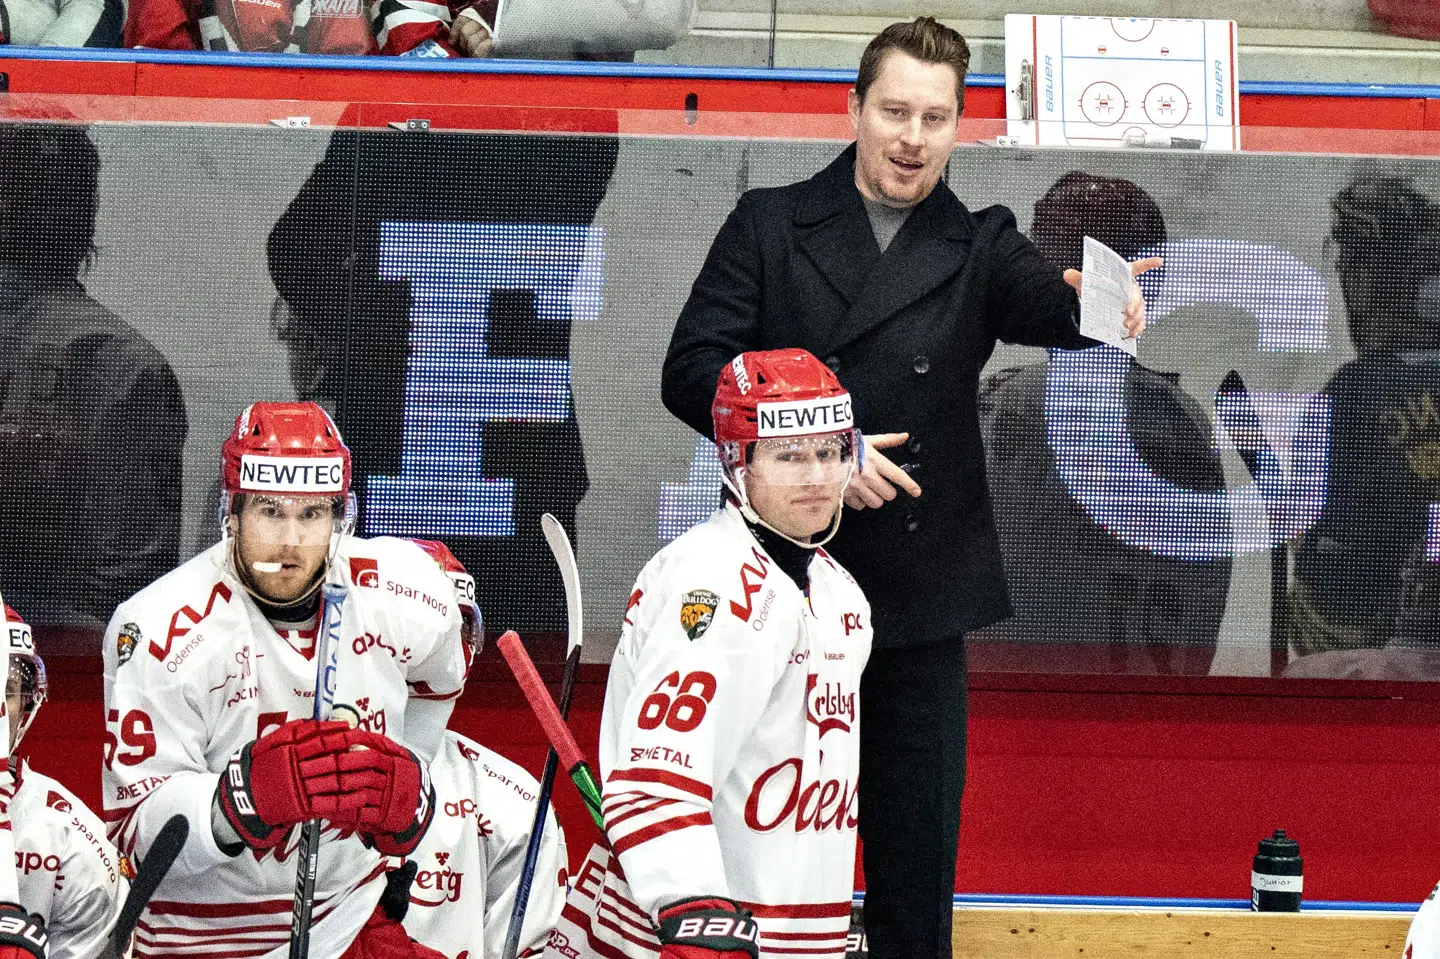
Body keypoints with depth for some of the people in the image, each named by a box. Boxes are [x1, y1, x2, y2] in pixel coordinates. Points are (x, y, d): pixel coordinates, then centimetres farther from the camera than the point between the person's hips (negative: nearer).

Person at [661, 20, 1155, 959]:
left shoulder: (978, 248, 6)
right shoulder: (770, 225, 4)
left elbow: (1042, 303, -15)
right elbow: (693, 369, -3)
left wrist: (1094, 302, -39)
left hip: (920, 595, 1)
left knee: (918, 828, 4)